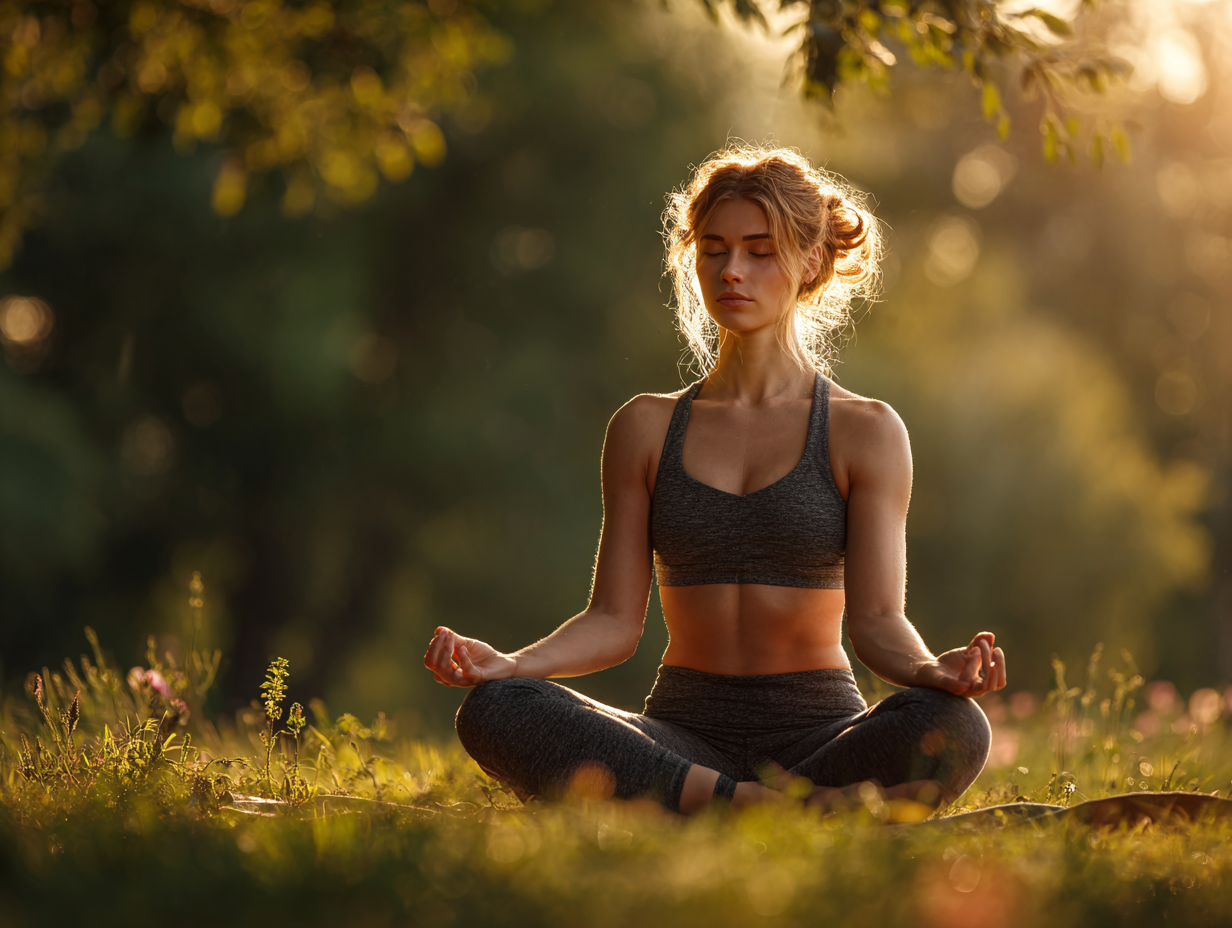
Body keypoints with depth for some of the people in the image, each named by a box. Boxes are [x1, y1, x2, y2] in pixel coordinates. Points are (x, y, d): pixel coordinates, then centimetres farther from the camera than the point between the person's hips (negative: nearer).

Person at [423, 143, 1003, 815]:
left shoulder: (865, 433, 4)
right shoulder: (647, 428, 11)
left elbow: (877, 620, -3)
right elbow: (615, 620, 6)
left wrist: (933, 671, -27)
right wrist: (509, 663, -14)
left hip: (818, 733, -2)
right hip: (681, 737, 2)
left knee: (953, 730, -35)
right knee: (491, 712, -28)